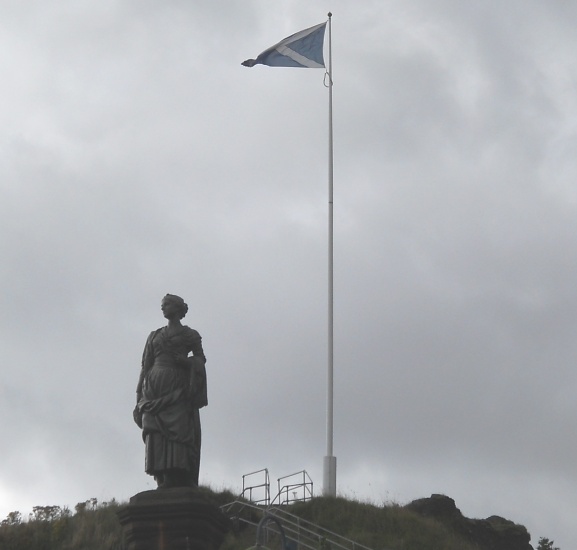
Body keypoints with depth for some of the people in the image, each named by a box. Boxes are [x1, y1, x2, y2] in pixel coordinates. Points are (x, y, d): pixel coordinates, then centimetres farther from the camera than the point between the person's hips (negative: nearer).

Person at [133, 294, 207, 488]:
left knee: (177, 432, -16)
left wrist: (184, 361, -11)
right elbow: (146, 365, 18)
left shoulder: (190, 334, 14)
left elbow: (200, 359, 11)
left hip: (177, 387, -4)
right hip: (155, 388, 4)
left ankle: (177, 483, -23)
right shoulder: (155, 335, 23)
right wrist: (139, 395, 9)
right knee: (155, 434, -10)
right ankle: (163, 482, -14)